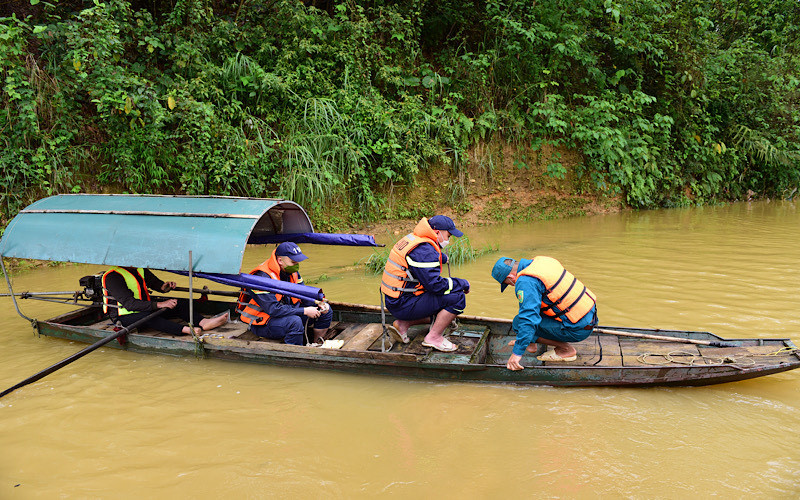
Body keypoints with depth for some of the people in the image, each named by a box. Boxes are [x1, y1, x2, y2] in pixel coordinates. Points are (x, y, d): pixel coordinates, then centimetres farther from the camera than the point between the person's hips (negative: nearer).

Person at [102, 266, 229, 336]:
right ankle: (187, 330, -57)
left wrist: (163, 287, -6)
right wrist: (159, 304, -36)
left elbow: (155, 283, 21)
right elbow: (129, 303, -28)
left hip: (146, 308, 8)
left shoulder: (140, 269, 6)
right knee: (147, 316, -41)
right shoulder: (112, 276, -19)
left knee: (181, 304, -7)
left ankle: (203, 323, -32)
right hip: (125, 316, -8)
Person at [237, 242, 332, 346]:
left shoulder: (292, 271, 0)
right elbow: (274, 310, -31)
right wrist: (304, 311, -29)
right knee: (295, 322, -38)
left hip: (288, 312, 9)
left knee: (326, 311, 3)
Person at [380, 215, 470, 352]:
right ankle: (433, 337, -5)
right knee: (457, 298, -15)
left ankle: (403, 324, 14)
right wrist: (464, 284, -11)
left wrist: (443, 257, 28)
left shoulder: (413, 239, 11)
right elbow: (435, 285, -23)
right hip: (404, 305, -10)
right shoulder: (424, 251, -21)